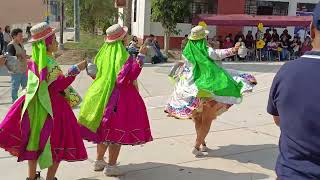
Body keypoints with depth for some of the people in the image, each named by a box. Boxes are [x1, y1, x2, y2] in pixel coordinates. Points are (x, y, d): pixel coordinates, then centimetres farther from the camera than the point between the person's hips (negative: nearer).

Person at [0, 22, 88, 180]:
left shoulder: (34, 61, 5)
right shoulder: (50, 64, -18)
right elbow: (59, 85, -23)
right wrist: (75, 70, -24)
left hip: (34, 106, 8)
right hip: (53, 107, -8)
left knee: (35, 141, 16)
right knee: (57, 143, 5)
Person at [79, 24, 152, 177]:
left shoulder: (103, 53, 6)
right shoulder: (123, 56, -15)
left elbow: (95, 73, 14)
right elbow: (128, 77, -25)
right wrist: (140, 57, -23)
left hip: (101, 95, 8)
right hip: (119, 97, -7)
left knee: (104, 130, 18)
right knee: (118, 131, 2)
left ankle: (99, 161, 28)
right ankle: (111, 166, 8)